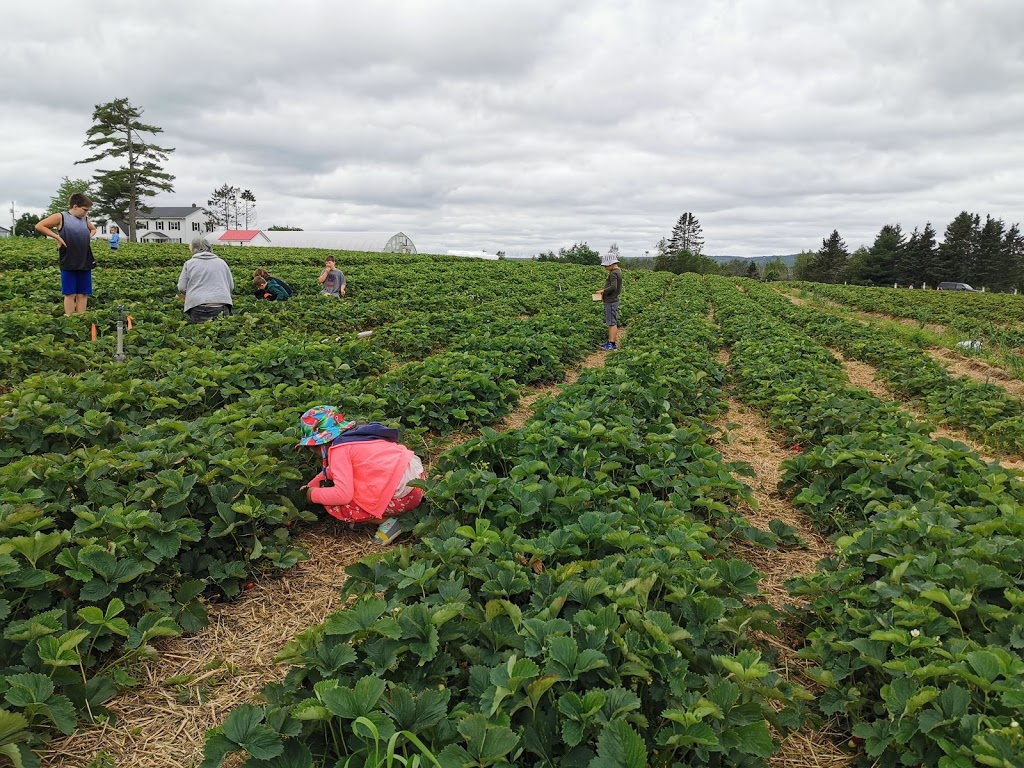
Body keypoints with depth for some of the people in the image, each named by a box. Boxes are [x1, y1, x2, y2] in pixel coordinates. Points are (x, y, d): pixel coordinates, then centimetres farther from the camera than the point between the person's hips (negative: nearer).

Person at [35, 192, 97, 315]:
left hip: (85, 263, 5)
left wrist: (89, 237, 12)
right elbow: (39, 226, -4)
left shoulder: (85, 219, 13)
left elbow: (93, 229, 33)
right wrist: (57, 237, -11)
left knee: (83, 294, 5)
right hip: (69, 263, -5)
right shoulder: (60, 217, -3)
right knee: (70, 294, -2)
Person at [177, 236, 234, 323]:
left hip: (198, 309, -2)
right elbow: (231, 287, 20)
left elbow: (181, 288, 8)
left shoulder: (189, 264, 10)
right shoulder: (221, 262, 17)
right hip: (221, 309, 2)